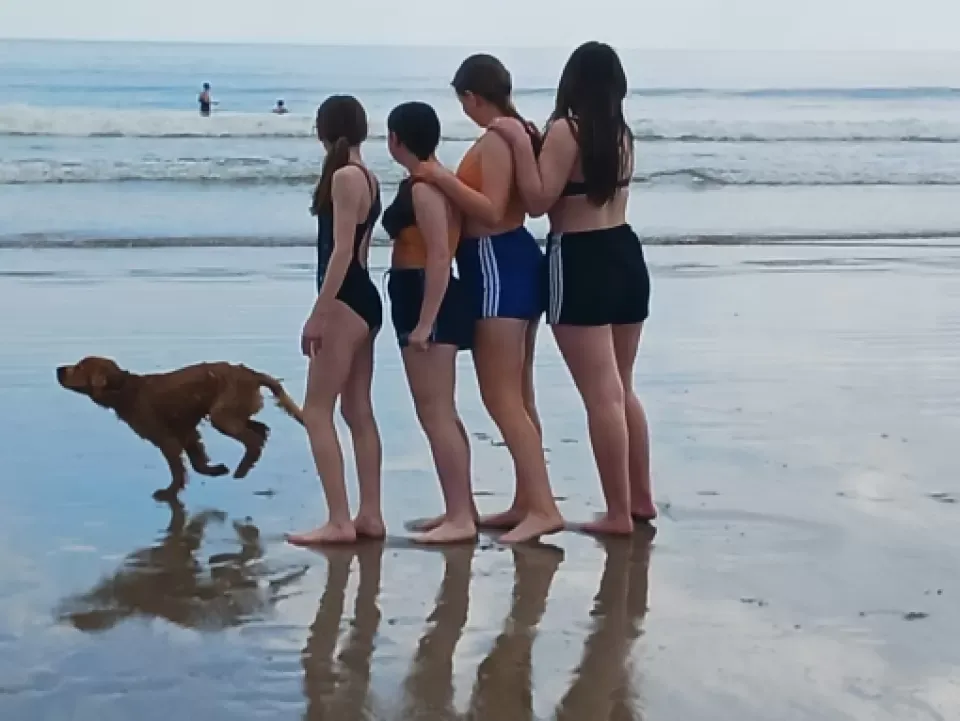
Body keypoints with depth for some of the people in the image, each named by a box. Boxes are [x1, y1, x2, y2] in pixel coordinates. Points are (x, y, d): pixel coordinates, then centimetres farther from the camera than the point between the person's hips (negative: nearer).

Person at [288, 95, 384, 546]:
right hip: (363, 299, 10)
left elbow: (342, 250, -19)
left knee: (317, 411, -7)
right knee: (358, 411, 11)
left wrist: (318, 312, -19)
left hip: (346, 301, -10)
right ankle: (369, 515, 14)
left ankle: (339, 521, -9)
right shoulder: (366, 178, 14)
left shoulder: (345, 176, -14)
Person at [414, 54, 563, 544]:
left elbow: (492, 211, -24)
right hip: (516, 264, 11)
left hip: (499, 269, -11)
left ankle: (544, 508, -11)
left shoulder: (495, 139, -17)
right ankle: (526, 503, 20)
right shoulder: (519, 133, 12)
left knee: (499, 398, -9)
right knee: (517, 397, 14)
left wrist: (442, 178, -22)